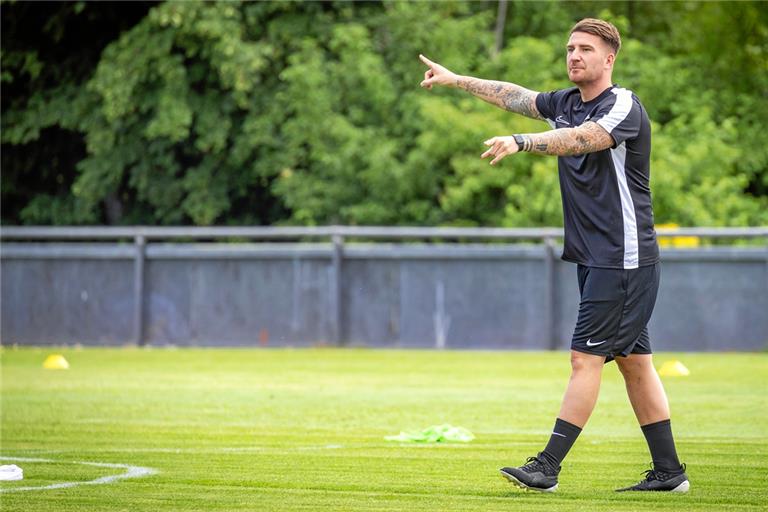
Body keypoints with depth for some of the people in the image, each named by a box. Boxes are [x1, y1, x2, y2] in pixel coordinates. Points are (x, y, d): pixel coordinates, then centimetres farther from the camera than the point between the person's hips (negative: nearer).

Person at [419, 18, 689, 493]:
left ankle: (547, 467, -11)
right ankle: (669, 472, 13)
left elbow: (582, 139, -32)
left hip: (624, 257, -9)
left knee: (586, 358, -10)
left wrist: (521, 142, -43)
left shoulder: (624, 107, -14)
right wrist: (457, 80, 30)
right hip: (596, 258, 9)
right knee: (634, 362, 9)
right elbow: (516, 97, 26)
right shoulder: (567, 103, 12)